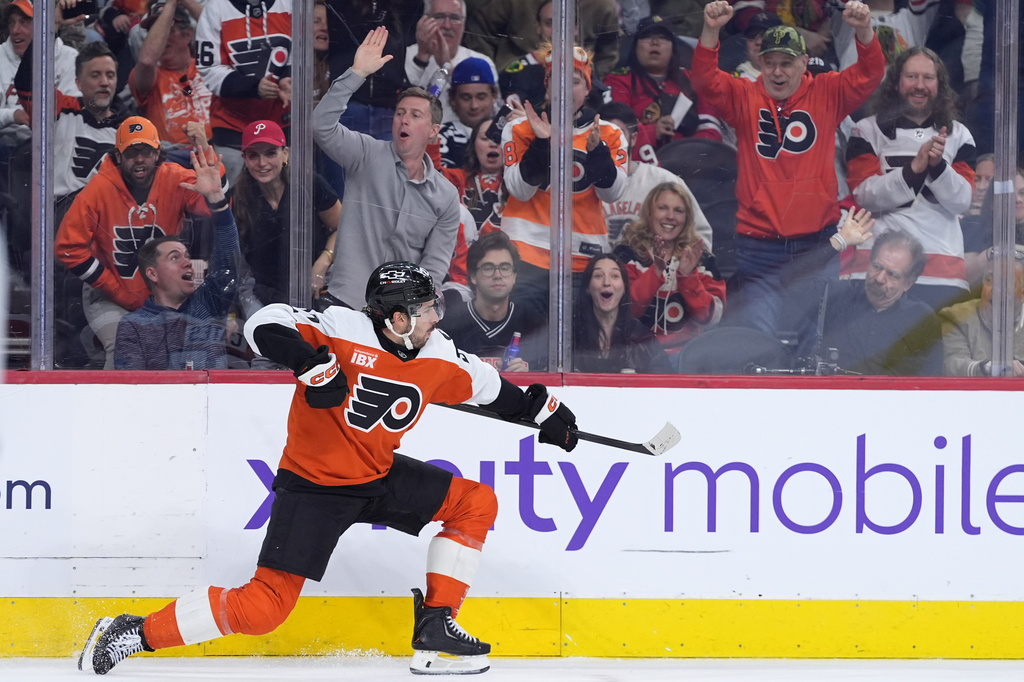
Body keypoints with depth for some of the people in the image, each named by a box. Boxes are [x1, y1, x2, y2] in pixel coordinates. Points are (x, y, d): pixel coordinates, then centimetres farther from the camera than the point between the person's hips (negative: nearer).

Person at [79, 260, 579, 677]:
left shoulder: (439, 356, -2)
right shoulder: (343, 331, -22)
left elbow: (484, 386, 17)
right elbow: (265, 325, -26)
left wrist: (540, 409, 18)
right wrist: (312, 360, -40)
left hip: (378, 475, 7)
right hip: (313, 484, -7)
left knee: (475, 503, 2)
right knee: (264, 608, -16)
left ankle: (436, 628, 6)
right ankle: (135, 633, -5)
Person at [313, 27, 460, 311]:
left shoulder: (446, 197, 6)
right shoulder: (369, 155, 1)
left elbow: (434, 266, 3)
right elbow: (321, 125, -16)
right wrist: (357, 73, -22)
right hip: (346, 303, -2)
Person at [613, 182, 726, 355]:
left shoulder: (700, 257, 10)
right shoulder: (628, 253, 4)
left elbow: (711, 319, 2)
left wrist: (688, 276, -11)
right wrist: (656, 272, -18)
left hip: (687, 351, 2)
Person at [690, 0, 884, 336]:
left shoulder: (827, 94, 5)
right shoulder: (744, 97, 5)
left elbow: (869, 75, -6)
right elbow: (704, 80, -9)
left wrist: (864, 31, -25)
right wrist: (710, 31, -26)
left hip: (817, 241, 0)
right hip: (758, 244, 0)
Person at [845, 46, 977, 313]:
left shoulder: (959, 136, 12)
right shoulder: (868, 131, 6)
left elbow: (962, 200, 3)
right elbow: (865, 195, -5)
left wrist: (938, 164, -15)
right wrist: (915, 167, -16)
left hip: (942, 258, 2)